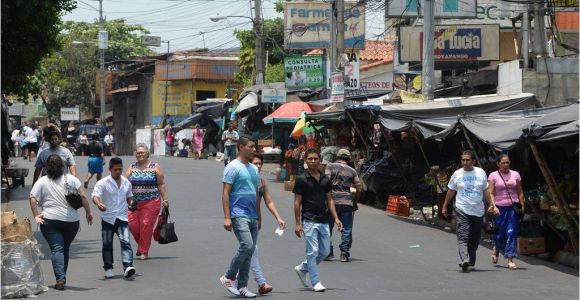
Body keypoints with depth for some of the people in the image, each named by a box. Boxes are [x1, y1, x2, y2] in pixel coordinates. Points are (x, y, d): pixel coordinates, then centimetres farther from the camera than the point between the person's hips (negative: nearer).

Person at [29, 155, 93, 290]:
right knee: (65, 248, 16)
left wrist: (36, 216, -2)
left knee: (56, 249, -4)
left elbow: (32, 198, -7)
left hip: (50, 220, -1)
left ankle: (60, 278, -20)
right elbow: (83, 196, -4)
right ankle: (62, 277, 22)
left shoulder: (42, 181, 2)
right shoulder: (70, 179, 2)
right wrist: (88, 212, 4)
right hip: (71, 220, 2)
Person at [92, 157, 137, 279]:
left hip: (122, 218, 2)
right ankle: (108, 268, 23)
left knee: (125, 241, -15)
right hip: (108, 218, -2)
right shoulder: (102, 183, -5)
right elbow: (95, 196, -19)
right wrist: (98, 203, -43)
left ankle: (128, 267, -26)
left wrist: (131, 204, 1)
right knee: (107, 244, 8)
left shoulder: (126, 183, 9)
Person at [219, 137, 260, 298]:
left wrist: (258, 217, 20)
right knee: (247, 245, -20)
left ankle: (242, 286, 12)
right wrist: (227, 217, -17)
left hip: (252, 216, 8)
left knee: (250, 251, 6)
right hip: (239, 214, -8)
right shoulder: (233, 167, -6)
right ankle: (228, 277, -3)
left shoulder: (254, 169, 18)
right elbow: (225, 193, -10)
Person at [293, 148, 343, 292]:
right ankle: (316, 282, 0)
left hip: (324, 221, 6)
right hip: (309, 221, -6)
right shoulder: (302, 179, -6)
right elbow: (297, 202, -5)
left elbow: (329, 199, 13)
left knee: (325, 251, 9)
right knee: (313, 251, -7)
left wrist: (336, 218, 4)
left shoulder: (325, 179, 9)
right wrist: (298, 224, -9)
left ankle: (302, 268, 27)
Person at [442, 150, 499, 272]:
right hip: (462, 210, -2)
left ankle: (471, 262, 17)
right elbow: (450, 192, 13)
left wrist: (491, 205, 12)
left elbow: (485, 191, 15)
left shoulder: (481, 173, 7)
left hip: (478, 211, 2)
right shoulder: (457, 174, 5)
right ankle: (464, 261, -32)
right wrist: (444, 207, 14)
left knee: (474, 239, 6)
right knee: (463, 236, -17)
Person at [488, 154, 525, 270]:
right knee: (499, 233, 3)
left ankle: (510, 259, -7)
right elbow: (491, 193, -4)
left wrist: (522, 206, 6)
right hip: (499, 208, -1)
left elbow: (520, 192, 13)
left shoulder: (515, 175, 10)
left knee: (511, 232, -8)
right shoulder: (493, 176, 2)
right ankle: (496, 249, 37)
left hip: (513, 207, 1)